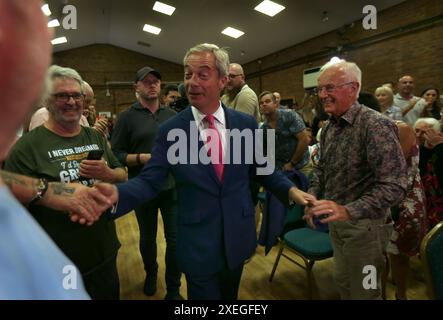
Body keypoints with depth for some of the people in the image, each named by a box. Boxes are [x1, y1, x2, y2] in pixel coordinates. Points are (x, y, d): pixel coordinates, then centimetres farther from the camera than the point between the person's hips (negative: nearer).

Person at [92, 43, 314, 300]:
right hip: (197, 243, -2)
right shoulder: (170, 130, -9)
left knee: (231, 295, 26)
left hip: (238, 237, 3)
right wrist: (116, 193, -28)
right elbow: (149, 181, -9)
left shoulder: (246, 123, -4)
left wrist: (290, 190, -9)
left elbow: (260, 168, 5)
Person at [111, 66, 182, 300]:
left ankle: (173, 289, 25)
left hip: (172, 187, 2)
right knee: (147, 238, 18)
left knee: (176, 239, 6)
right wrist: (143, 158, -21)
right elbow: (116, 155, -8)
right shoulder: (127, 117, -4)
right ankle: (151, 274, 46)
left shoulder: (172, 115, 6)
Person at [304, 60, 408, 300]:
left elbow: (394, 186, -27)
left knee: (363, 291, 14)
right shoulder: (329, 127, 3)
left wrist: (349, 210, -37)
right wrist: (312, 197, -1)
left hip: (363, 223, -7)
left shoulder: (376, 125, -22)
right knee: (342, 280, 24)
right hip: (336, 220, 7)